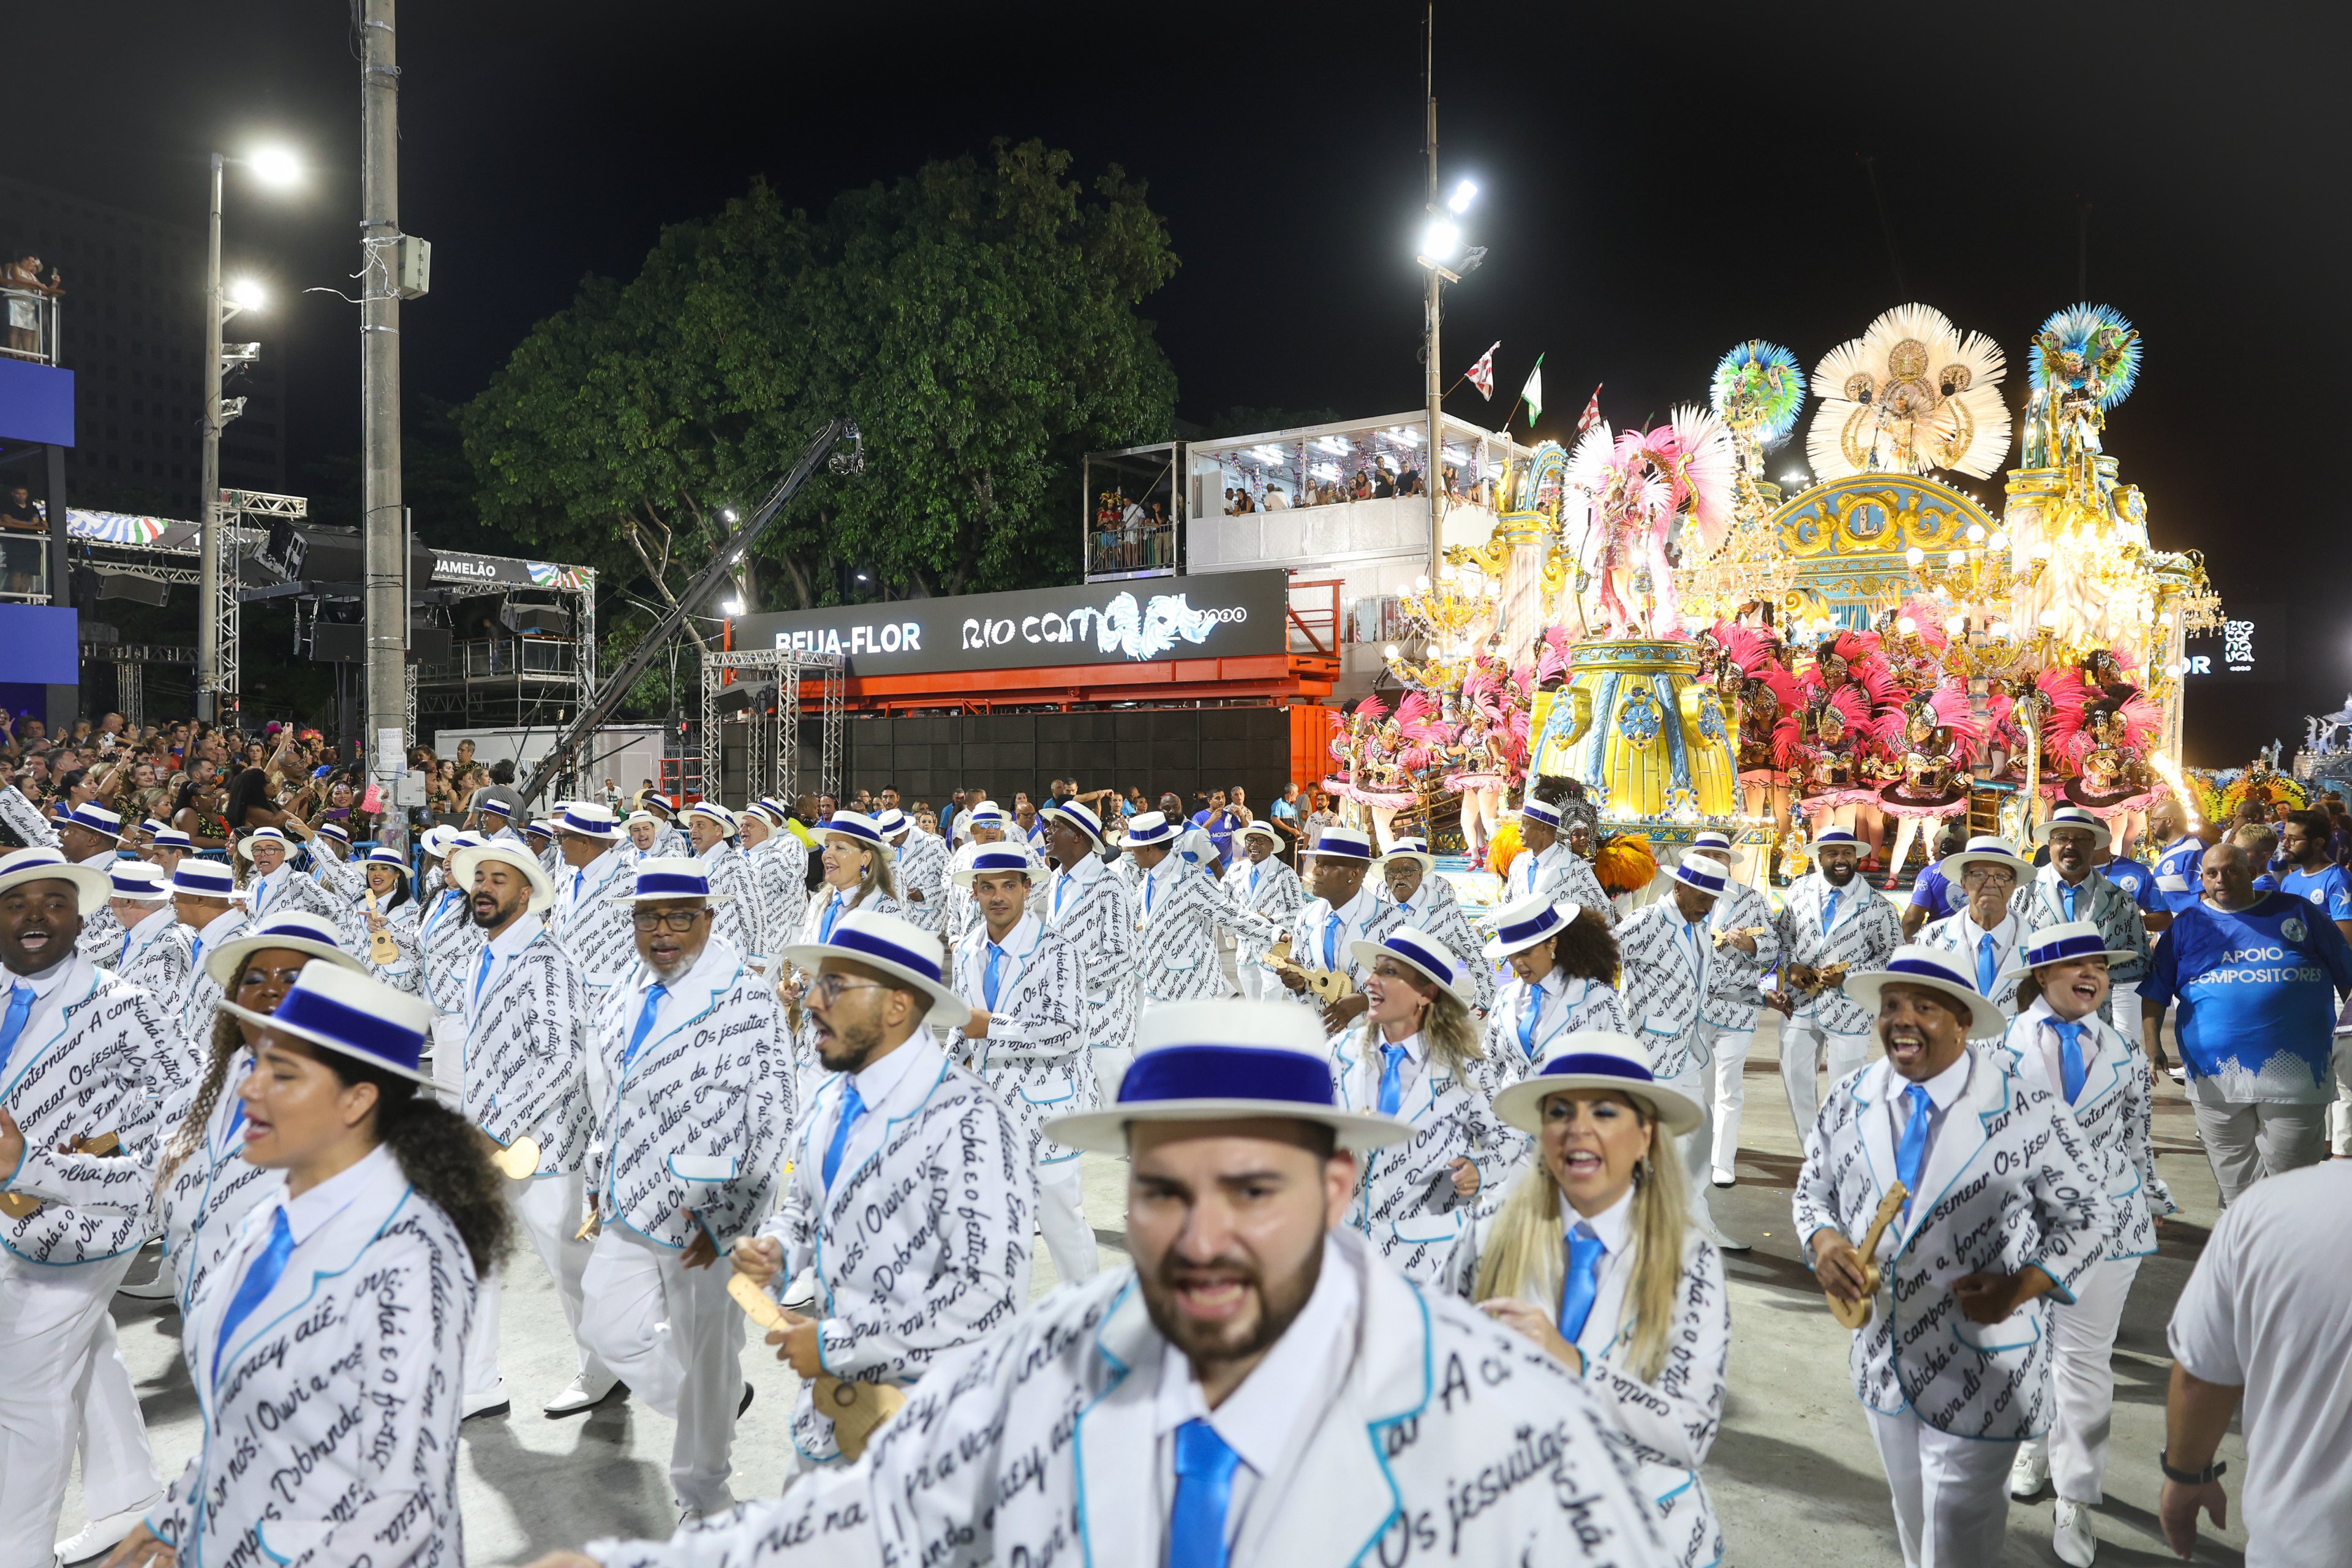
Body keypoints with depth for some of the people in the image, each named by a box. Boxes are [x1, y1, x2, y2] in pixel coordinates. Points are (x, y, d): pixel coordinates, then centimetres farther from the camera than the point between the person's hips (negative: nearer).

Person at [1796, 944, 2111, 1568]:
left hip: (1979, 1372, -5)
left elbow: (2084, 1214, -5)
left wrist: (2023, 1286, -20)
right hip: (1883, 1360, 5)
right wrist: (1823, 1241, -13)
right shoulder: (1848, 1101, -3)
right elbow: (1814, 1189, 9)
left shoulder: (2027, 1113, -15)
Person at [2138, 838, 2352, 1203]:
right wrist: (2152, 1045, -6)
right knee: (2236, 1181, 11)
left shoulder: (2296, 912, 6)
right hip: (2217, 1077, 1)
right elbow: (2154, 991, 6)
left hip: (2295, 1073, -1)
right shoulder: (2186, 926, 7)